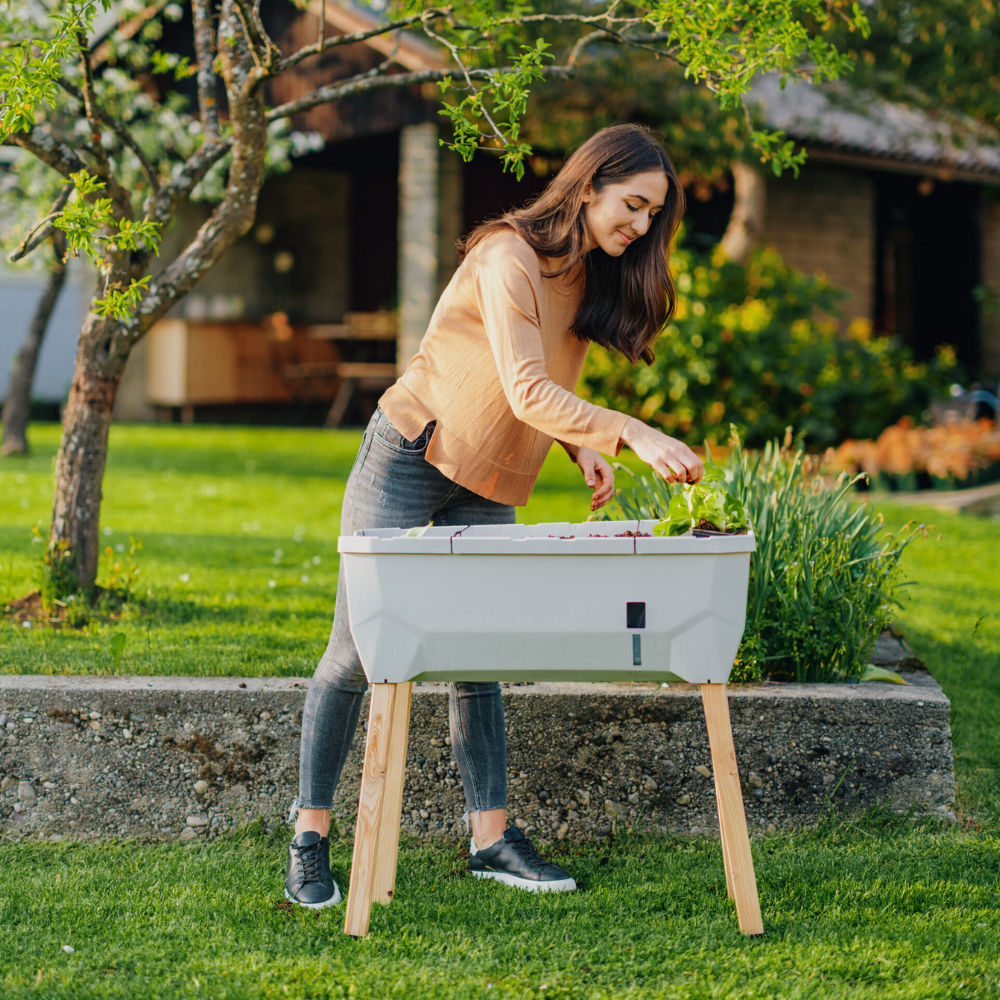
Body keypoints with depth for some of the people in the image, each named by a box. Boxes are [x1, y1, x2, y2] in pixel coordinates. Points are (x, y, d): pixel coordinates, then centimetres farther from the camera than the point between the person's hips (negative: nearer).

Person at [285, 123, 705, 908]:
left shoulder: (592, 279, 6)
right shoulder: (508, 255, -20)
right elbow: (526, 391, -30)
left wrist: (584, 449, 0)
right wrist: (629, 433, -39)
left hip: (486, 484, 7)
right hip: (410, 455, -7)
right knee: (356, 649, -3)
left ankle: (491, 835, 10)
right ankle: (310, 839, 5)